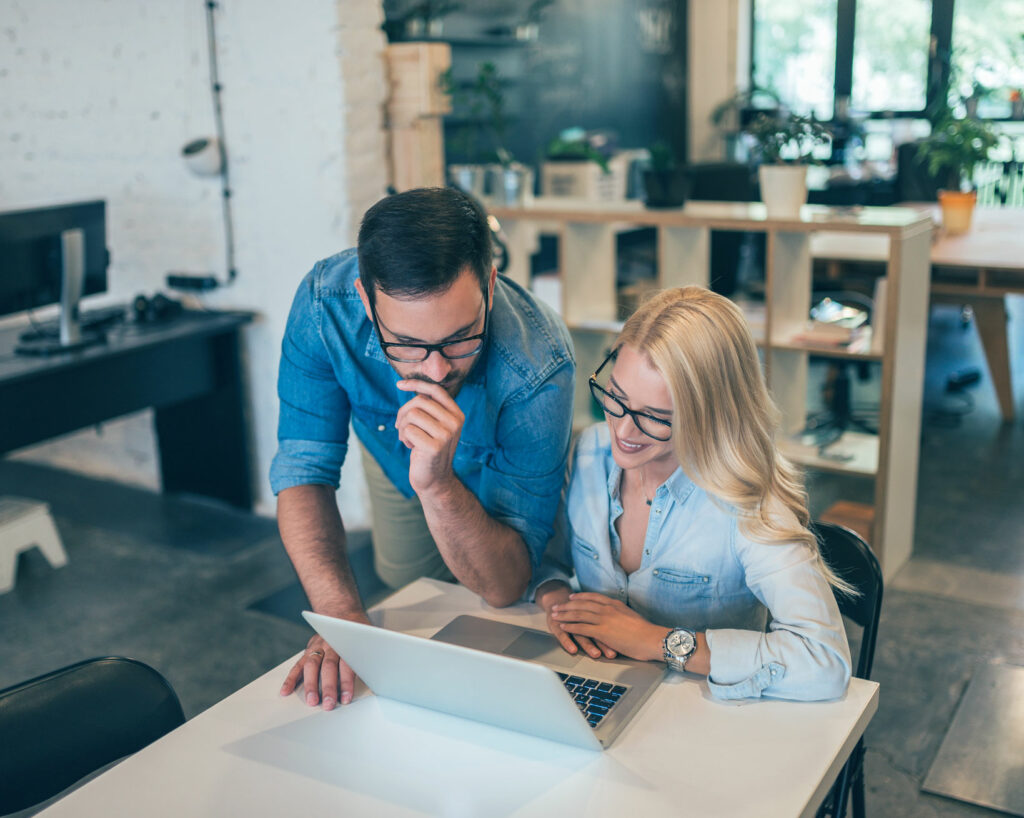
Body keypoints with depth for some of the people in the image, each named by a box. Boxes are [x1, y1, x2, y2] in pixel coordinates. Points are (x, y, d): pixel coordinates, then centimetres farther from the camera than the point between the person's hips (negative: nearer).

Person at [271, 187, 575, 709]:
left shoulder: (537, 369, -46)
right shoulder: (325, 302, -39)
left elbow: (506, 587, -40)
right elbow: (304, 471, -32)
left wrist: (439, 487, -60)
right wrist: (341, 616, -47)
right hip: (393, 461, 2)